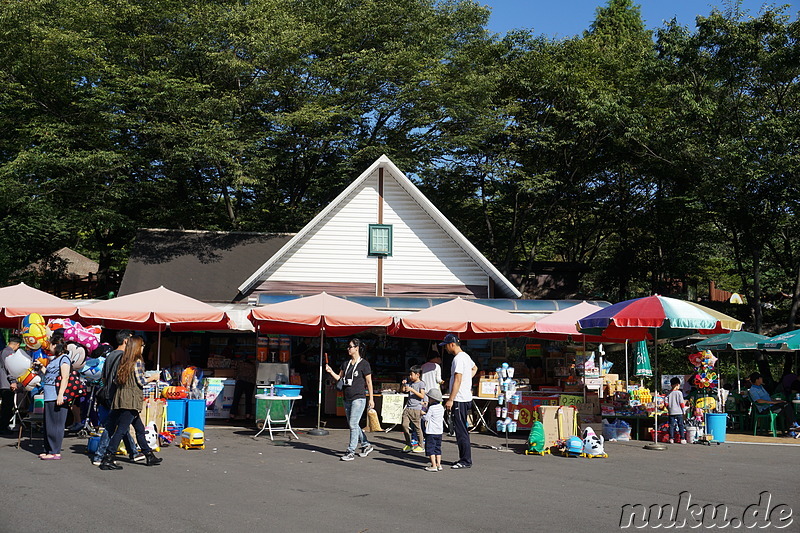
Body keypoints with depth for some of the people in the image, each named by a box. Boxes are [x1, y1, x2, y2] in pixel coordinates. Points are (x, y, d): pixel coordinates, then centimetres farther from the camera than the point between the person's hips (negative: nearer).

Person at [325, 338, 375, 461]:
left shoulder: (364, 364, -5)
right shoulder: (346, 364, 12)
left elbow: (369, 382, -4)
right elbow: (339, 377, 16)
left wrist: (371, 399, -5)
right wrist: (331, 372, -3)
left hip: (359, 398, -7)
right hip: (347, 399, 7)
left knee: (353, 424, -10)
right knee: (352, 425, 12)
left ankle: (351, 451, -6)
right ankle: (366, 445, 28)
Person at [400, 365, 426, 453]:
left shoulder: (421, 383, -3)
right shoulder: (410, 383, 16)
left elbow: (422, 396, -13)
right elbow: (404, 390, 23)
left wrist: (412, 390, -17)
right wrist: (404, 384, 6)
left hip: (416, 409, -6)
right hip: (408, 408, 6)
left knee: (417, 427, -2)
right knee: (404, 425, -4)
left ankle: (420, 446, 9)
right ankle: (408, 445, 7)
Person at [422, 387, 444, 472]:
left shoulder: (431, 408, -16)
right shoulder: (441, 407, 6)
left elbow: (426, 418, -12)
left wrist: (423, 415, 9)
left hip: (431, 432, -7)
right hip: (439, 431, 8)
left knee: (430, 448, -2)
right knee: (437, 448, 16)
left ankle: (434, 466, -5)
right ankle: (438, 464, 17)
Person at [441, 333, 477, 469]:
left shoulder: (458, 358, -15)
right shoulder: (466, 356, 16)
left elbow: (457, 380, -21)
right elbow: (474, 368, 37)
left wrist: (451, 400, -20)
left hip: (460, 400, -10)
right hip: (466, 398, 10)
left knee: (461, 431, -7)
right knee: (461, 430, 14)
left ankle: (466, 461, -3)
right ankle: (464, 459, 19)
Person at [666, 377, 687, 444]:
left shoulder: (669, 393, 2)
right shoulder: (679, 392, -7)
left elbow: (666, 403, 3)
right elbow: (681, 403, -7)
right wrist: (683, 410, 3)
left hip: (671, 412, 3)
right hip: (679, 412, -3)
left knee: (671, 425, 5)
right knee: (681, 425, 4)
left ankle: (671, 439, 3)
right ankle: (682, 439, 3)